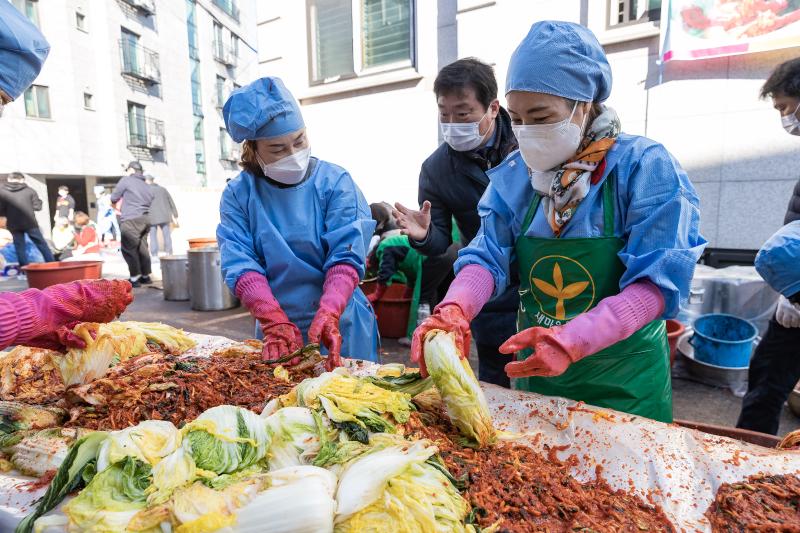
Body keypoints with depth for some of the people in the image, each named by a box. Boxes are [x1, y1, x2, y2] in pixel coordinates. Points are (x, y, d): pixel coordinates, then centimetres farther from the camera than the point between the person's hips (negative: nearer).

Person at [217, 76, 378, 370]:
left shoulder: (335, 182, -8)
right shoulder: (238, 195, -4)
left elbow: (346, 256, -16)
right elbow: (240, 263, -12)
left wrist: (329, 315, -30)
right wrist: (275, 323, -25)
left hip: (340, 324, -1)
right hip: (276, 327, 2)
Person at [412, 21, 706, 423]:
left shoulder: (644, 167, -15)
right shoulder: (513, 174, -4)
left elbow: (656, 281, -21)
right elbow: (488, 255, -10)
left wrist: (573, 340, -35)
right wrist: (455, 308, -30)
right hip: (534, 370, 4)